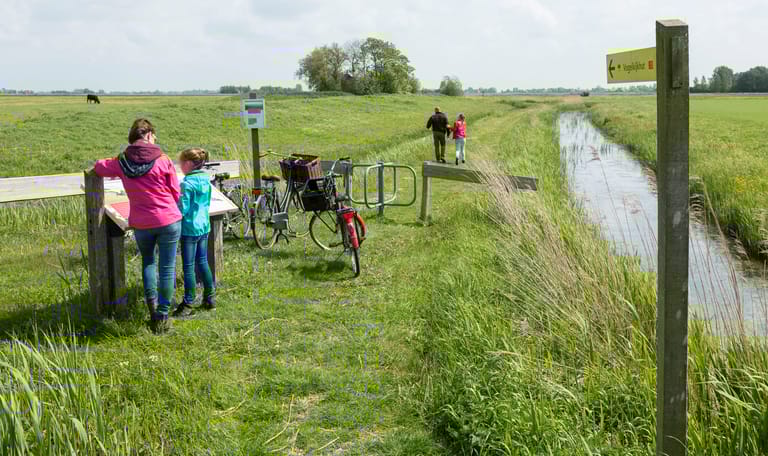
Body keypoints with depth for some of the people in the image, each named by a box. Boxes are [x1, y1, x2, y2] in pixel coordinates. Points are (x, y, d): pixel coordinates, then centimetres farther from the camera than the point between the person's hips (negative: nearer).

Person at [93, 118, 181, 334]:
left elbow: (99, 167, 17)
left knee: (147, 260, 27)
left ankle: (151, 302, 14)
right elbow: (176, 193, -3)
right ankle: (162, 316, 9)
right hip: (169, 221, -3)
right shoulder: (163, 160, -11)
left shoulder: (121, 162, -3)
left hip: (140, 224, 3)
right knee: (167, 268, 6)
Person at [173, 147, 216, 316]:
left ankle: (188, 304, 8)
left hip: (190, 228, -8)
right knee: (203, 262, 16)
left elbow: (183, 209, -17)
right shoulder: (206, 180, 5)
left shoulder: (187, 183, -18)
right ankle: (210, 298, 22)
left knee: (188, 267, 1)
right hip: (204, 226, 8)